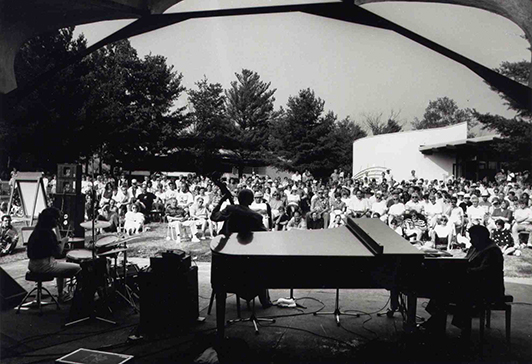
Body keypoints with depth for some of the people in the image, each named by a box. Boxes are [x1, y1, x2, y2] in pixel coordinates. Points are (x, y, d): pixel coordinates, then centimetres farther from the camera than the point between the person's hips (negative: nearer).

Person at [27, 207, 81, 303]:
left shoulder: (37, 230, 9)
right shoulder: (47, 232, -20)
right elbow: (58, 252, -21)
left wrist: (59, 242, 9)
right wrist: (63, 241, -5)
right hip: (43, 265, -10)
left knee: (61, 266, 35)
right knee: (77, 268, -4)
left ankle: (61, 295, 37)